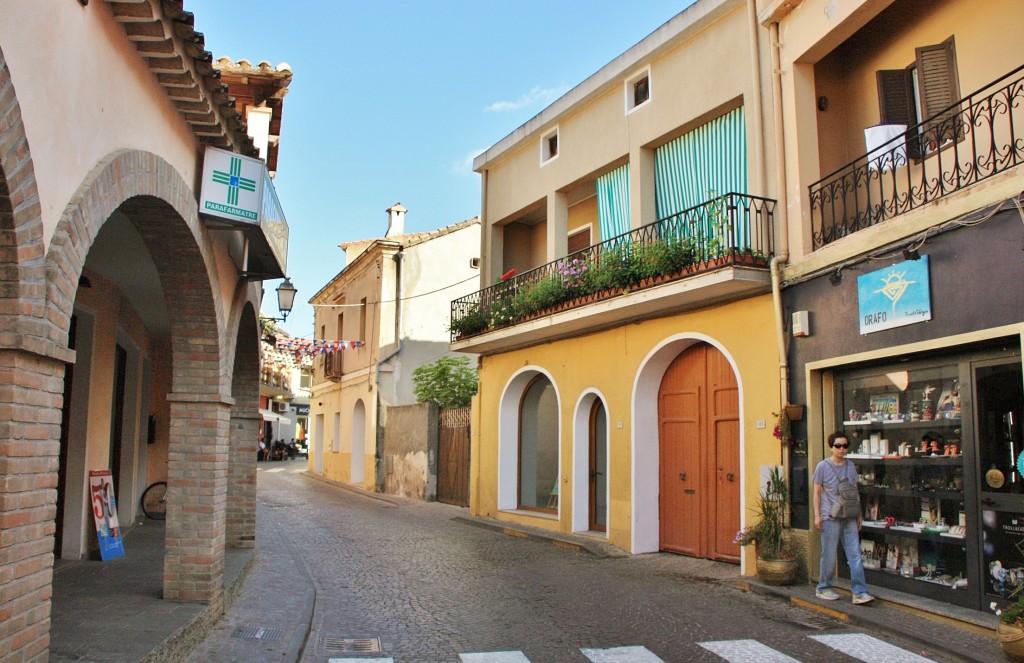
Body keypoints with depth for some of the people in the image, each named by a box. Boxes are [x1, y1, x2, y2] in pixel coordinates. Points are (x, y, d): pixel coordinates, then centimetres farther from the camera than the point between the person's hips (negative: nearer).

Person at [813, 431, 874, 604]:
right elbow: (817, 492, -1)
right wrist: (817, 515, -6)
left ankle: (859, 592, 2)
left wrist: (859, 514, 14)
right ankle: (823, 589, 18)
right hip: (830, 517, -4)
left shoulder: (850, 466, 10)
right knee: (829, 556, 3)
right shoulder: (823, 466, -3)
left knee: (855, 554, -1)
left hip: (849, 517, 4)